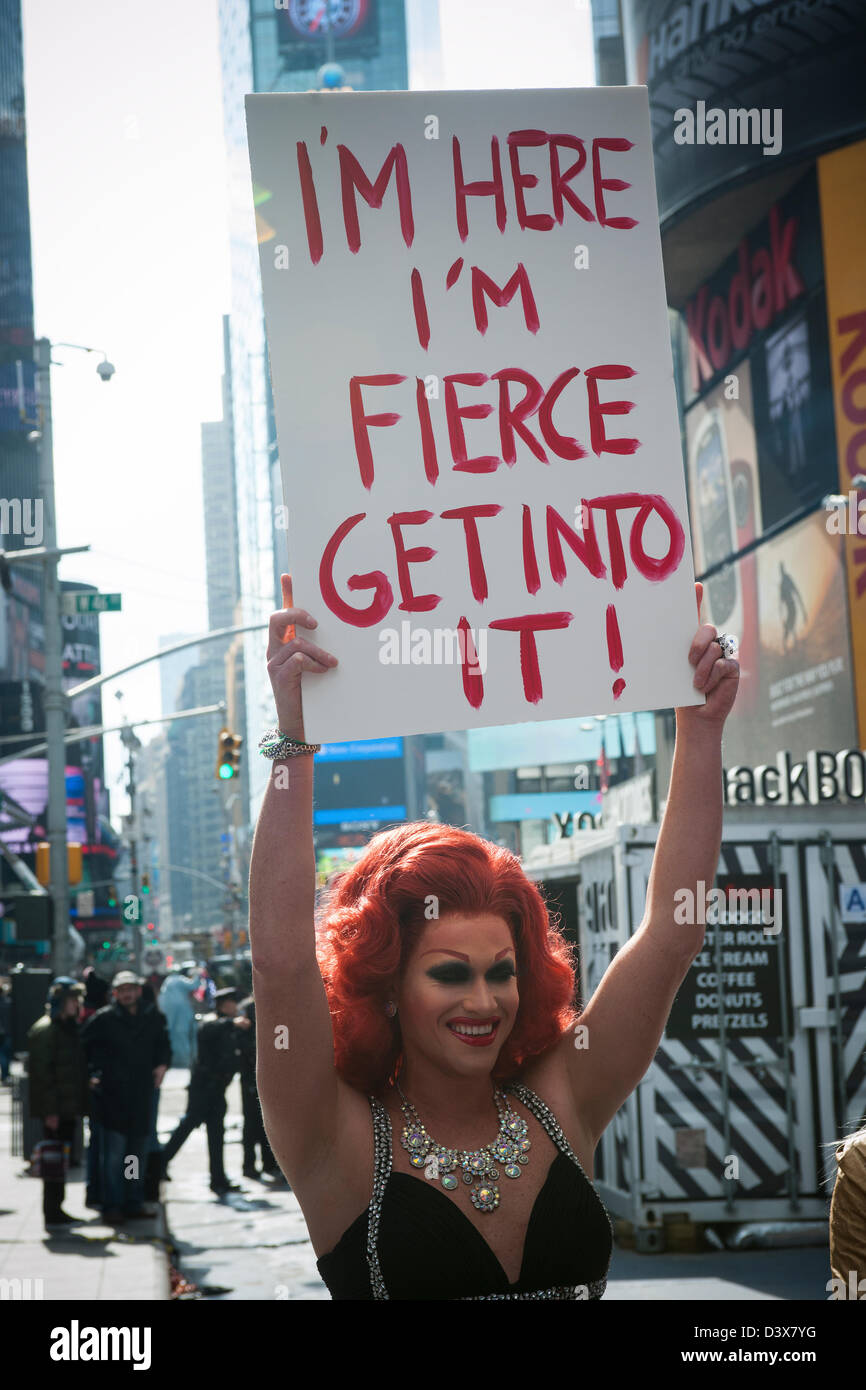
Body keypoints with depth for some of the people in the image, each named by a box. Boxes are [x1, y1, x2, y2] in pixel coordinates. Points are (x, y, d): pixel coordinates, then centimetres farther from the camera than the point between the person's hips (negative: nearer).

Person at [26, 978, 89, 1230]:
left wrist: (79, 1105, 16)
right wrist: (49, 1110, -20)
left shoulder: (68, 1027, 15)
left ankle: (55, 1209, 21)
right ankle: (52, 1214, 1)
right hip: (56, 1109, -9)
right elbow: (42, 1072, -18)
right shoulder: (45, 1030, -14)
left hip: (69, 1107, 9)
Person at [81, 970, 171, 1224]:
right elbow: (85, 1047, -1)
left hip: (142, 1094, 5)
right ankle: (112, 1205, -2)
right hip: (113, 1094, -5)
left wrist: (162, 1064, 5)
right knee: (114, 1151, -8)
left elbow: (163, 1044, 21)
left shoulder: (153, 1017, 7)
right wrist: (92, 1074, -9)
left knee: (139, 1152, 10)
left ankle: (133, 1203, 19)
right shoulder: (104, 1018, -5)